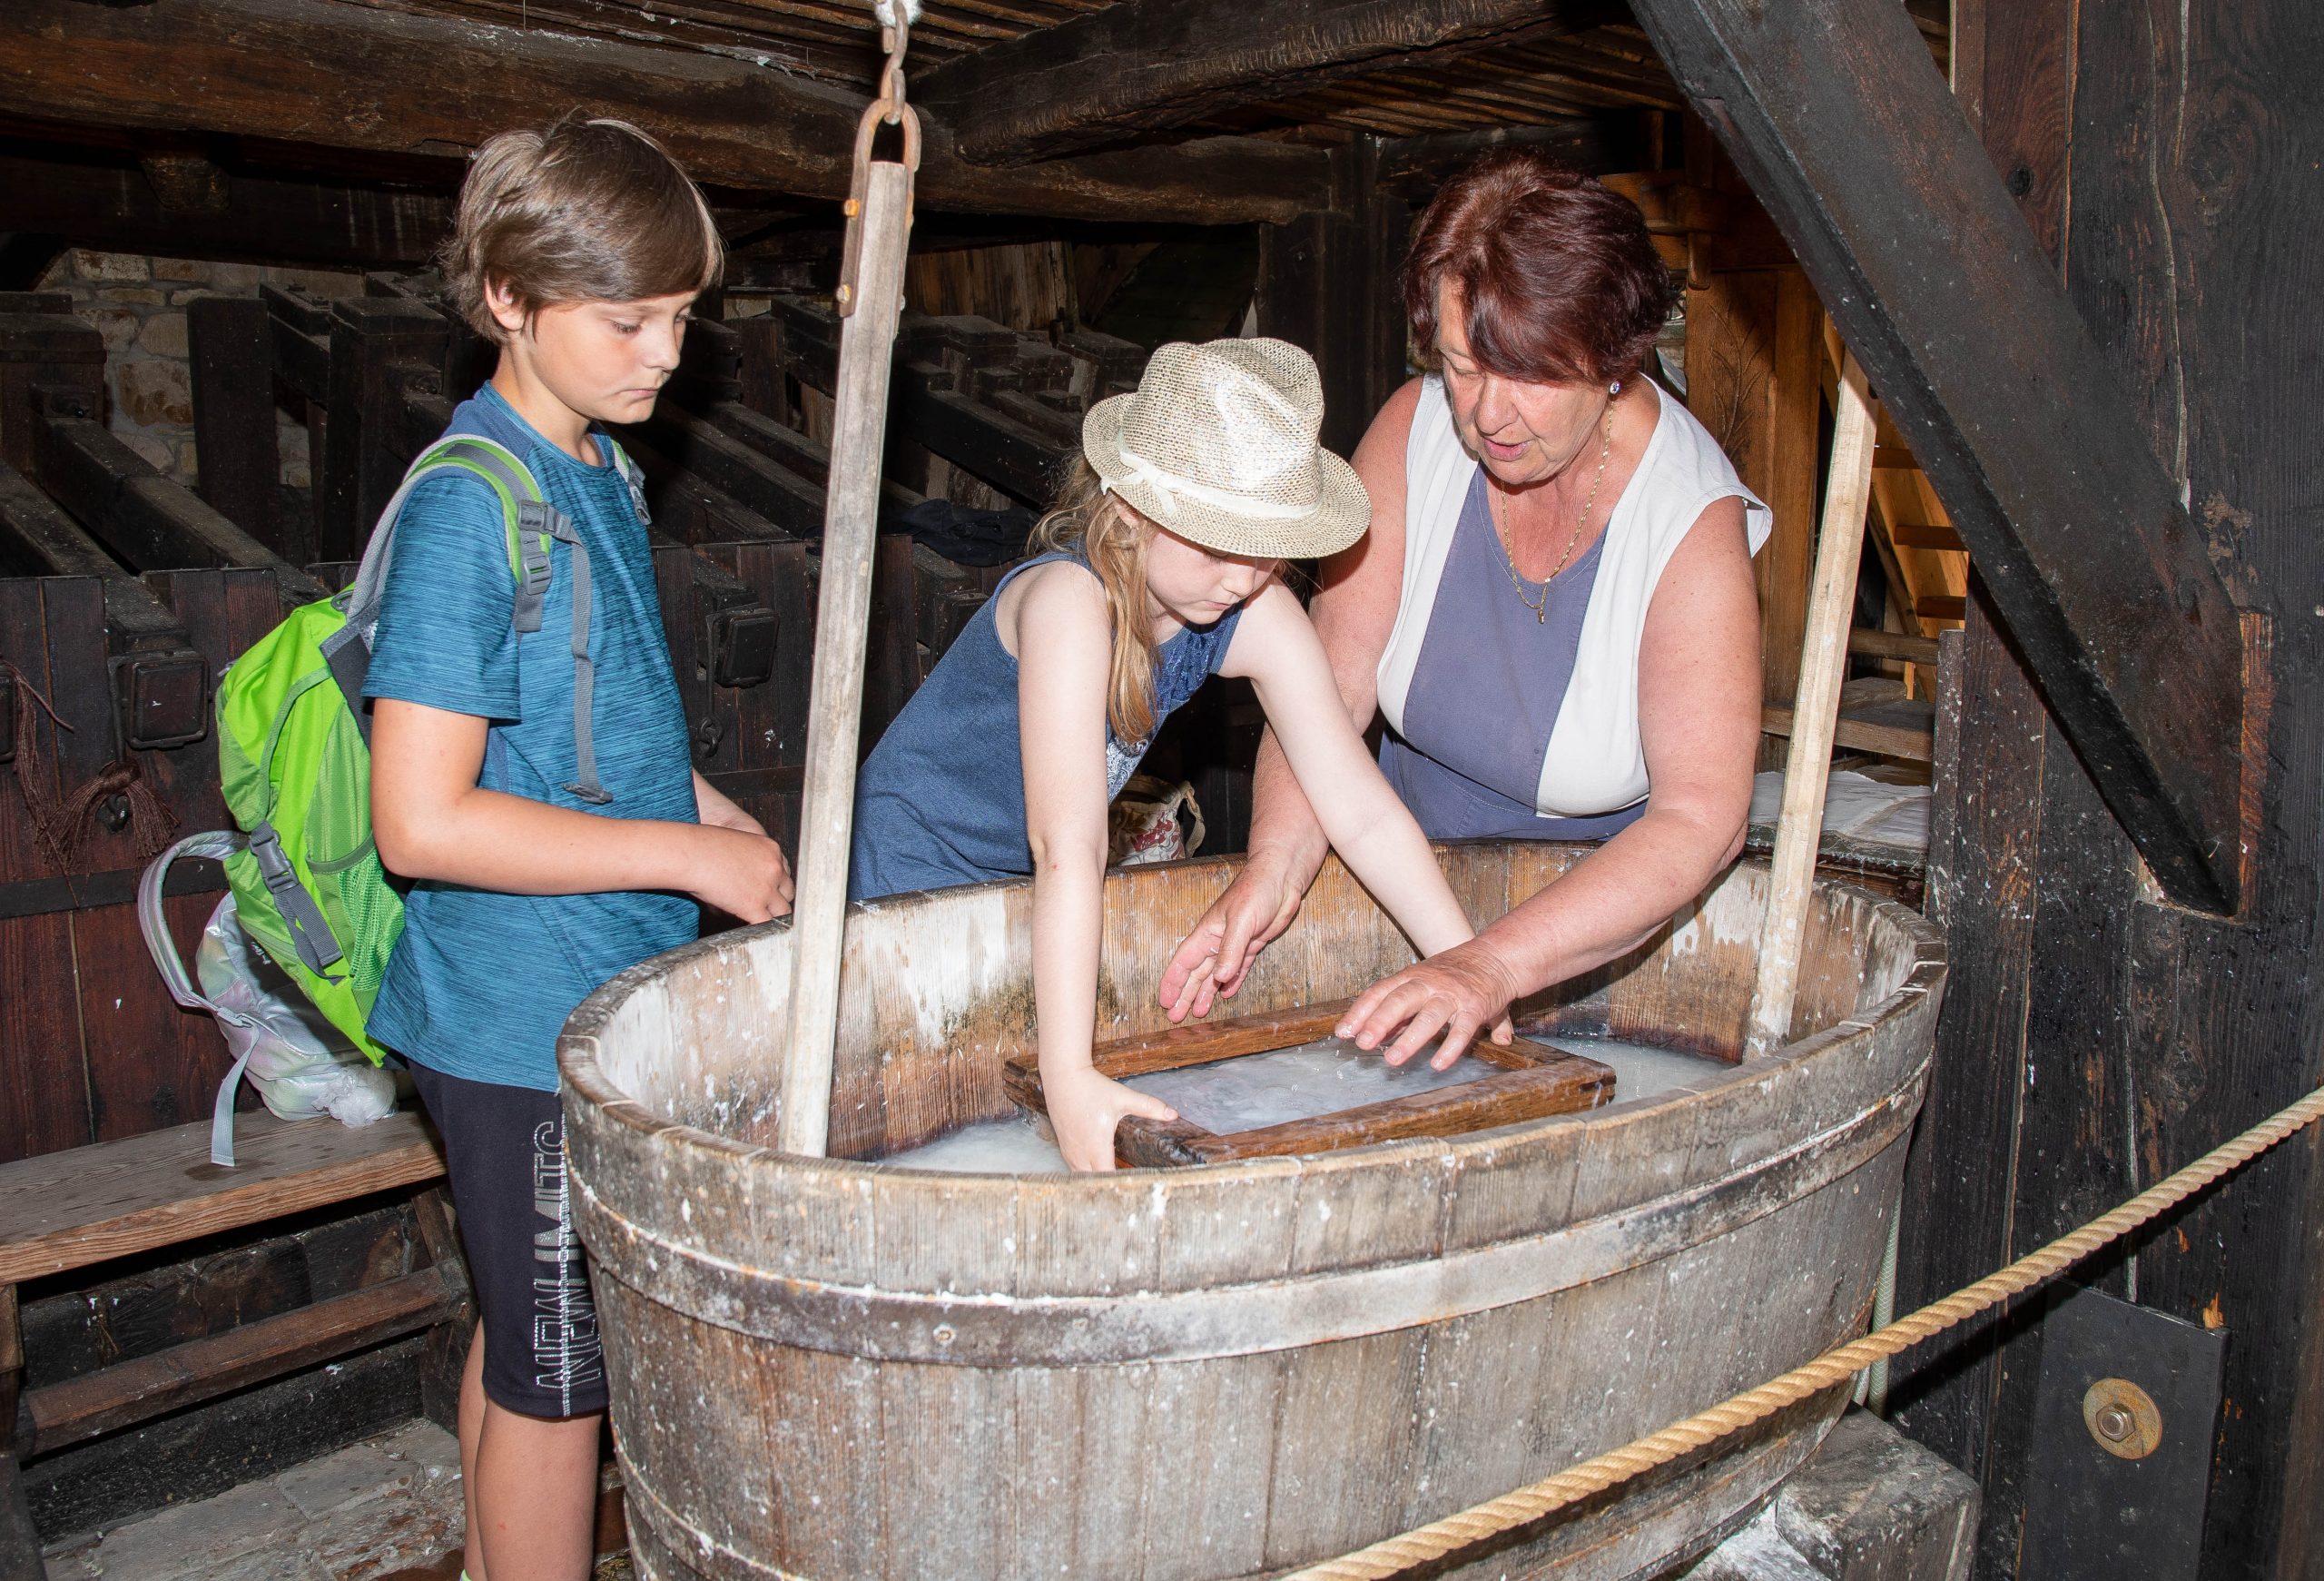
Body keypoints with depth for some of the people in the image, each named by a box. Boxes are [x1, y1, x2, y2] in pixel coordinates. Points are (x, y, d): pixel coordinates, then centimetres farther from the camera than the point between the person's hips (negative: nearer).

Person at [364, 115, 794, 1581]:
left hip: (605, 999, 8)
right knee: (557, 1375, 8)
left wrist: (720, 815, 5)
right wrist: (690, 854, -21)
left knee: (523, 1343, 23)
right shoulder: (471, 507, -20)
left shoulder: (601, 468, 8)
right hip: (530, 1018, -8)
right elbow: (423, 821, -25)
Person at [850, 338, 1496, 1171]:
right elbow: (1067, 850, -43)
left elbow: (1363, 814, -14)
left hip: (1036, 890, 5)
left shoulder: (1260, 617, -17)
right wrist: (1068, 1076, -47)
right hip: (913, 874, -5)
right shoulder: (1069, 599, -35)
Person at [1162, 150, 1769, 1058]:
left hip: (1612, 908, -3)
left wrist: (1495, 966, -41)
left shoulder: (1694, 519, -22)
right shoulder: (1414, 431, -11)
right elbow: (1333, 684, -13)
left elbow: (1702, 818, -30)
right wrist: (1275, 865, -30)